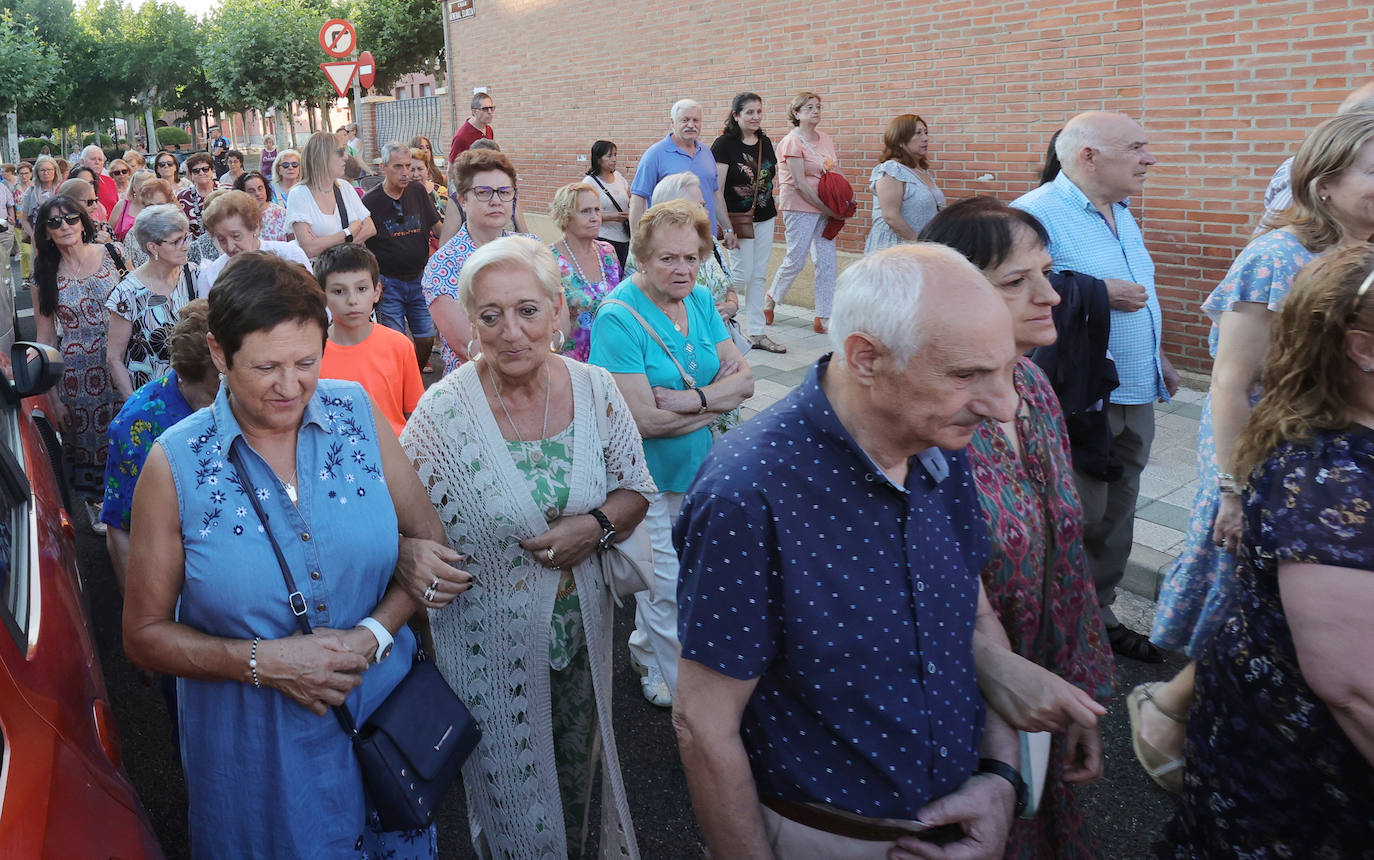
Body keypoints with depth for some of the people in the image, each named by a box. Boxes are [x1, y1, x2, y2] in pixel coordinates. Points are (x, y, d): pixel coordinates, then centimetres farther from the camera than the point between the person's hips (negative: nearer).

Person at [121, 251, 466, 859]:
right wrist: (263, 662, -19)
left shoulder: (357, 412, -7)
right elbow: (144, 634, -5)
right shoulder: (175, 465, -12)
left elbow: (427, 538, 0)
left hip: (385, 710, 3)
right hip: (256, 747, -2)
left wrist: (375, 632, -16)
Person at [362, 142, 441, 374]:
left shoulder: (418, 191, 3)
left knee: (427, 338, 6)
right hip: (388, 283, -4)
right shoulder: (370, 201, -8)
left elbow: (437, 227, 15)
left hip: (420, 279, 4)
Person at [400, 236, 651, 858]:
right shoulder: (443, 411, -18)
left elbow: (636, 491, 1)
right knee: (508, 792, 15)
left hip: (581, 629, 3)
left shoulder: (595, 390, -9)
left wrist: (597, 525, -17)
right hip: (488, 640, -3)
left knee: (574, 775, 25)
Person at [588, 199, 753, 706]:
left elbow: (744, 379, -4)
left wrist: (690, 399, -22)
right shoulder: (618, 317, -21)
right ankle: (682, 685, 25)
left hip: (695, 466, 6)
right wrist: (718, 401, -16)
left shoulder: (699, 300, 1)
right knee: (668, 587, 5)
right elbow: (642, 419, -26)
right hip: (645, 474, -6)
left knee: (661, 572, 20)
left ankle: (645, 651, 45)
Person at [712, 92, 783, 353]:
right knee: (742, 275, -6)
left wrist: (774, 205, 9)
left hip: (765, 218, 6)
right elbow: (716, 189, -15)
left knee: (759, 276, 8)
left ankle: (756, 332, 13)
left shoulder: (764, 142, 7)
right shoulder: (725, 144, -13)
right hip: (739, 219, -6)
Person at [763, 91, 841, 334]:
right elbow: (800, 183, -15)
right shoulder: (792, 141, -10)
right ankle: (770, 298, 23)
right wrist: (828, 210, -13)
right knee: (796, 259, -3)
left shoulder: (825, 139, 12)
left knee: (827, 262, 2)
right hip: (800, 206, -7)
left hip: (825, 207, 7)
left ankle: (823, 318, 7)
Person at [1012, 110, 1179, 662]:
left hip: (1135, 398, 9)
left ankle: (1100, 612, 32)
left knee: (1115, 515, 17)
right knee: (1077, 520, 1)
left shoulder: (1120, 213, 13)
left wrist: (1155, 356, 20)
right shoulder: (1038, 213, -18)